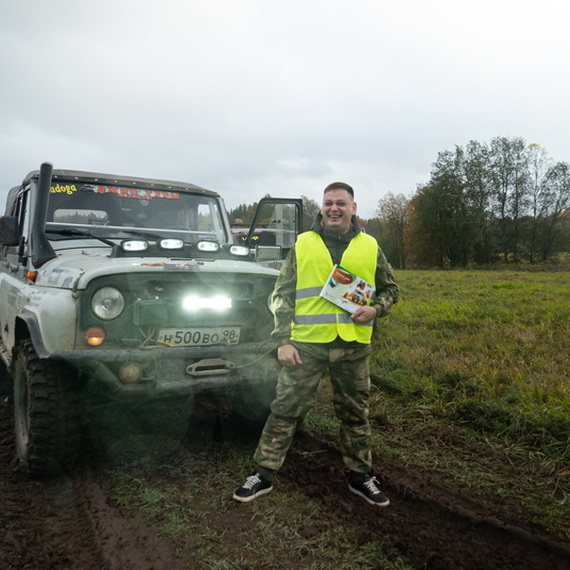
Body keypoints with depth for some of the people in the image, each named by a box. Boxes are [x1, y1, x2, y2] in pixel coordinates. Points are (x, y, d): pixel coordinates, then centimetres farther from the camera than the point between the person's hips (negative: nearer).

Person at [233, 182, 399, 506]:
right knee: (286, 409, 4)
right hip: (306, 344, -1)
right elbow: (282, 295, 2)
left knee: (355, 413, 13)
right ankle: (264, 475, 18)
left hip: (353, 346, 1)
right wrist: (283, 341, -6)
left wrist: (375, 310, -6)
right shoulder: (303, 244, 3)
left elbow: (390, 289, 16)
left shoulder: (369, 247, 7)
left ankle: (360, 476, 31)